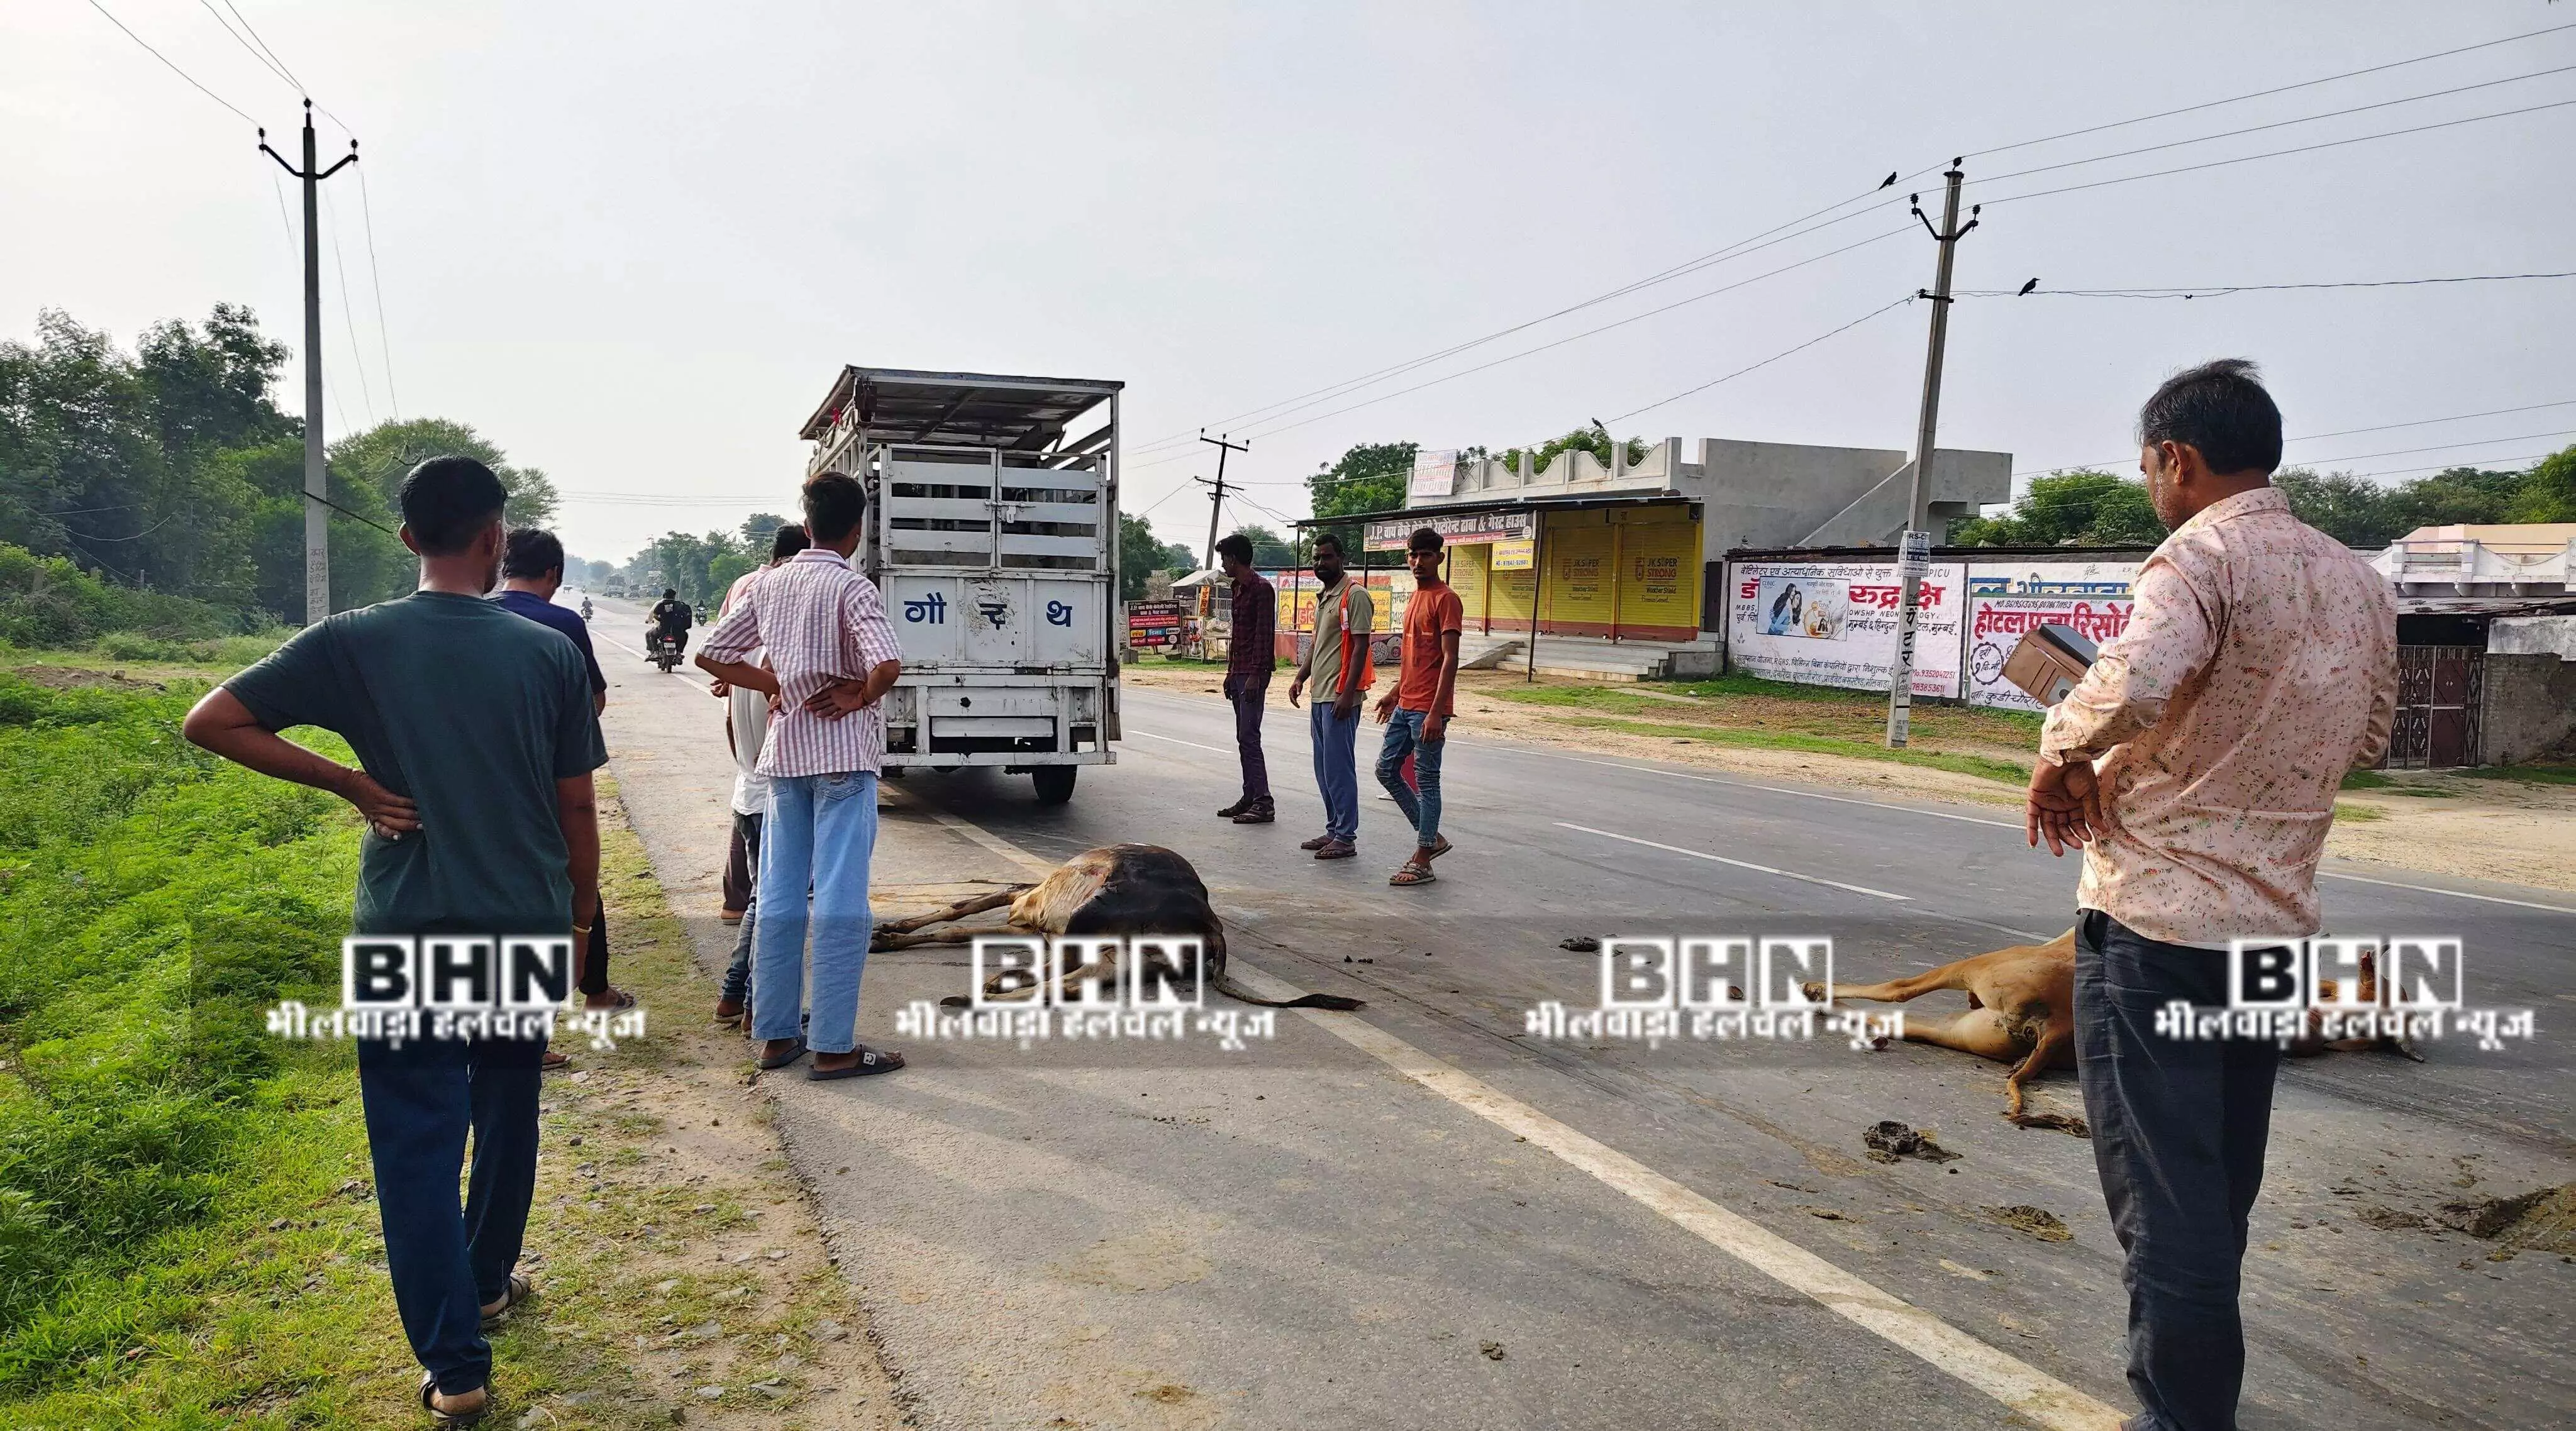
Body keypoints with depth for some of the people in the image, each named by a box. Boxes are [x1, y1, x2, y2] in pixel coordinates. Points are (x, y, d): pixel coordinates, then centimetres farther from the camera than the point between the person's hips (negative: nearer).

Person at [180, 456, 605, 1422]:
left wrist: (349, 783, -2)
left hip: (406, 934, -1)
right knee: (507, 1117, 21)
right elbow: (577, 806, 0)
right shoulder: (549, 652, -4)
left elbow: (209, 722, -6)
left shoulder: (354, 643, -5)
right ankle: (488, 1282, 40)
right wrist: (583, 912, 13)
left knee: (418, 1143, 5)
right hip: (526, 926, 2)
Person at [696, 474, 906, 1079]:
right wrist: (860, 697, -9)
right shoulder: (853, 588, -12)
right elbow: (887, 665, -27)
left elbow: (711, 655, 10)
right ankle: (833, 1046, -1)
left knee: (779, 898, 11)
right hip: (843, 754, -6)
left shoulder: (769, 585, 7)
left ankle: (775, 1034, 17)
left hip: (785, 754, 6)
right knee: (840, 903, -3)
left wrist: (776, 685, 8)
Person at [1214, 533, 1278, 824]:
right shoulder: (1239, 589, 19)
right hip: (1239, 673, 10)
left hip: (1253, 673, -10)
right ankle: (1250, 798, 15)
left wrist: (1255, 674, -22)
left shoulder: (1261, 589, -11)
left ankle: (1264, 803, -12)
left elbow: (1265, 634, -17)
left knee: (1249, 737, -13)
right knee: (1243, 738, 10)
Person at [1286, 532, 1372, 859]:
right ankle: (1333, 830, 21)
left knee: (1339, 768, -7)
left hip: (1340, 697, -10)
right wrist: (1300, 677, 14)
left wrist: (1347, 693, -21)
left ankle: (1346, 838, -2)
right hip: (1320, 696, 10)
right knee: (1324, 769, 13)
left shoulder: (1355, 595, -10)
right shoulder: (1323, 596, 19)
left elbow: (1360, 647, -16)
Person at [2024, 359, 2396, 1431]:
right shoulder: (2358, 582, 11)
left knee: (2162, 1195, 0)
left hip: (2156, 921, -8)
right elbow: (2367, 737, 23)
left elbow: (2134, 680, -34)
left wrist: (2062, 751, -16)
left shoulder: (2204, 555, -14)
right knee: (2220, 1190, 19)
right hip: (2274, 920, 8)